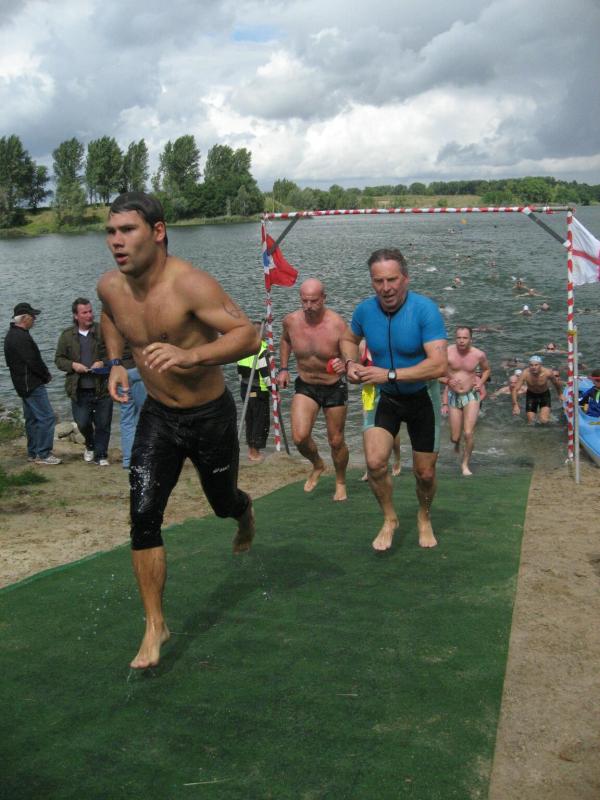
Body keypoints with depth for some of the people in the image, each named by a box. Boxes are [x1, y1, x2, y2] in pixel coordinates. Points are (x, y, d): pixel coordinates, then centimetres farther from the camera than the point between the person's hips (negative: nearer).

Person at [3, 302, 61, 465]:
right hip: (32, 385, -11)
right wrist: (47, 376, -6)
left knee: (32, 418, 17)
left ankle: (33, 452, 24)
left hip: (23, 384, 11)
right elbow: (34, 362, -22)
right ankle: (43, 455, -6)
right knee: (47, 417, -8)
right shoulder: (21, 337, -21)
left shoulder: (12, 334, 13)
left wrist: (44, 372, 8)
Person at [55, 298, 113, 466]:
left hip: (102, 388, -1)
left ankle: (100, 455, 18)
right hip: (79, 390, 1)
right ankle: (90, 446, 35)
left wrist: (103, 363, -14)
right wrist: (72, 365, -8)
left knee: (103, 424, 2)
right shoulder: (67, 335, 6)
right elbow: (58, 359, 10)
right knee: (82, 423, 5)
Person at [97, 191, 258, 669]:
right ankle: (155, 625, 4)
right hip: (158, 416, 4)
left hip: (211, 417, -4)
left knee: (223, 503, 17)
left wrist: (189, 355, -48)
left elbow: (247, 336, -33)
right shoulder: (111, 287, -7)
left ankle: (245, 514, 58)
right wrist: (116, 362, 4)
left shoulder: (190, 284, -27)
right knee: (143, 515, -9)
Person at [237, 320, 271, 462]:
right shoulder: (262, 351, -18)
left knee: (250, 419, 17)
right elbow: (266, 374, -20)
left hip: (245, 390, 8)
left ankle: (251, 450, 24)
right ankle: (255, 453, 6)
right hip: (259, 392, -8)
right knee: (261, 422, 2)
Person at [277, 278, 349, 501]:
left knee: (336, 441, 8)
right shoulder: (291, 321, -11)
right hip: (305, 386, 2)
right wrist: (283, 368, 8)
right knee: (299, 437, -14)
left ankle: (340, 482, 35)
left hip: (334, 387, -2)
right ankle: (317, 466, 20)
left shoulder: (337, 325, -23)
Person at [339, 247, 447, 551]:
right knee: (375, 462, -17)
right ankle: (389, 519, 11)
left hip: (422, 397, -2)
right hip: (385, 397, 2)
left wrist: (390, 374, -36)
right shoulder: (365, 309, -12)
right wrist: (350, 363, -10)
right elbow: (349, 339, 11)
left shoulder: (424, 309, -26)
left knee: (425, 473, 8)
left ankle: (424, 518, 41)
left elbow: (439, 365, -34)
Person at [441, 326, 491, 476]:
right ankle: (456, 441, 46)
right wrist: (447, 381, -16)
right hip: (453, 397, 1)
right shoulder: (447, 353, -13)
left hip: (472, 396, 0)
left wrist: (481, 383, -1)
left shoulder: (479, 355, -8)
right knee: (455, 437, 5)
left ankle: (465, 464, 12)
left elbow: (486, 370, 13)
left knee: (469, 433, -12)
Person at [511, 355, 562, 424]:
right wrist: (515, 405, -43)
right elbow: (515, 389, -29)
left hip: (544, 394, -1)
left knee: (544, 421, -18)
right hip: (531, 395, 1)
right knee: (531, 421, 3)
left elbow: (556, 383, -7)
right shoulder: (525, 374, -30)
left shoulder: (547, 373, -30)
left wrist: (560, 394, 10)